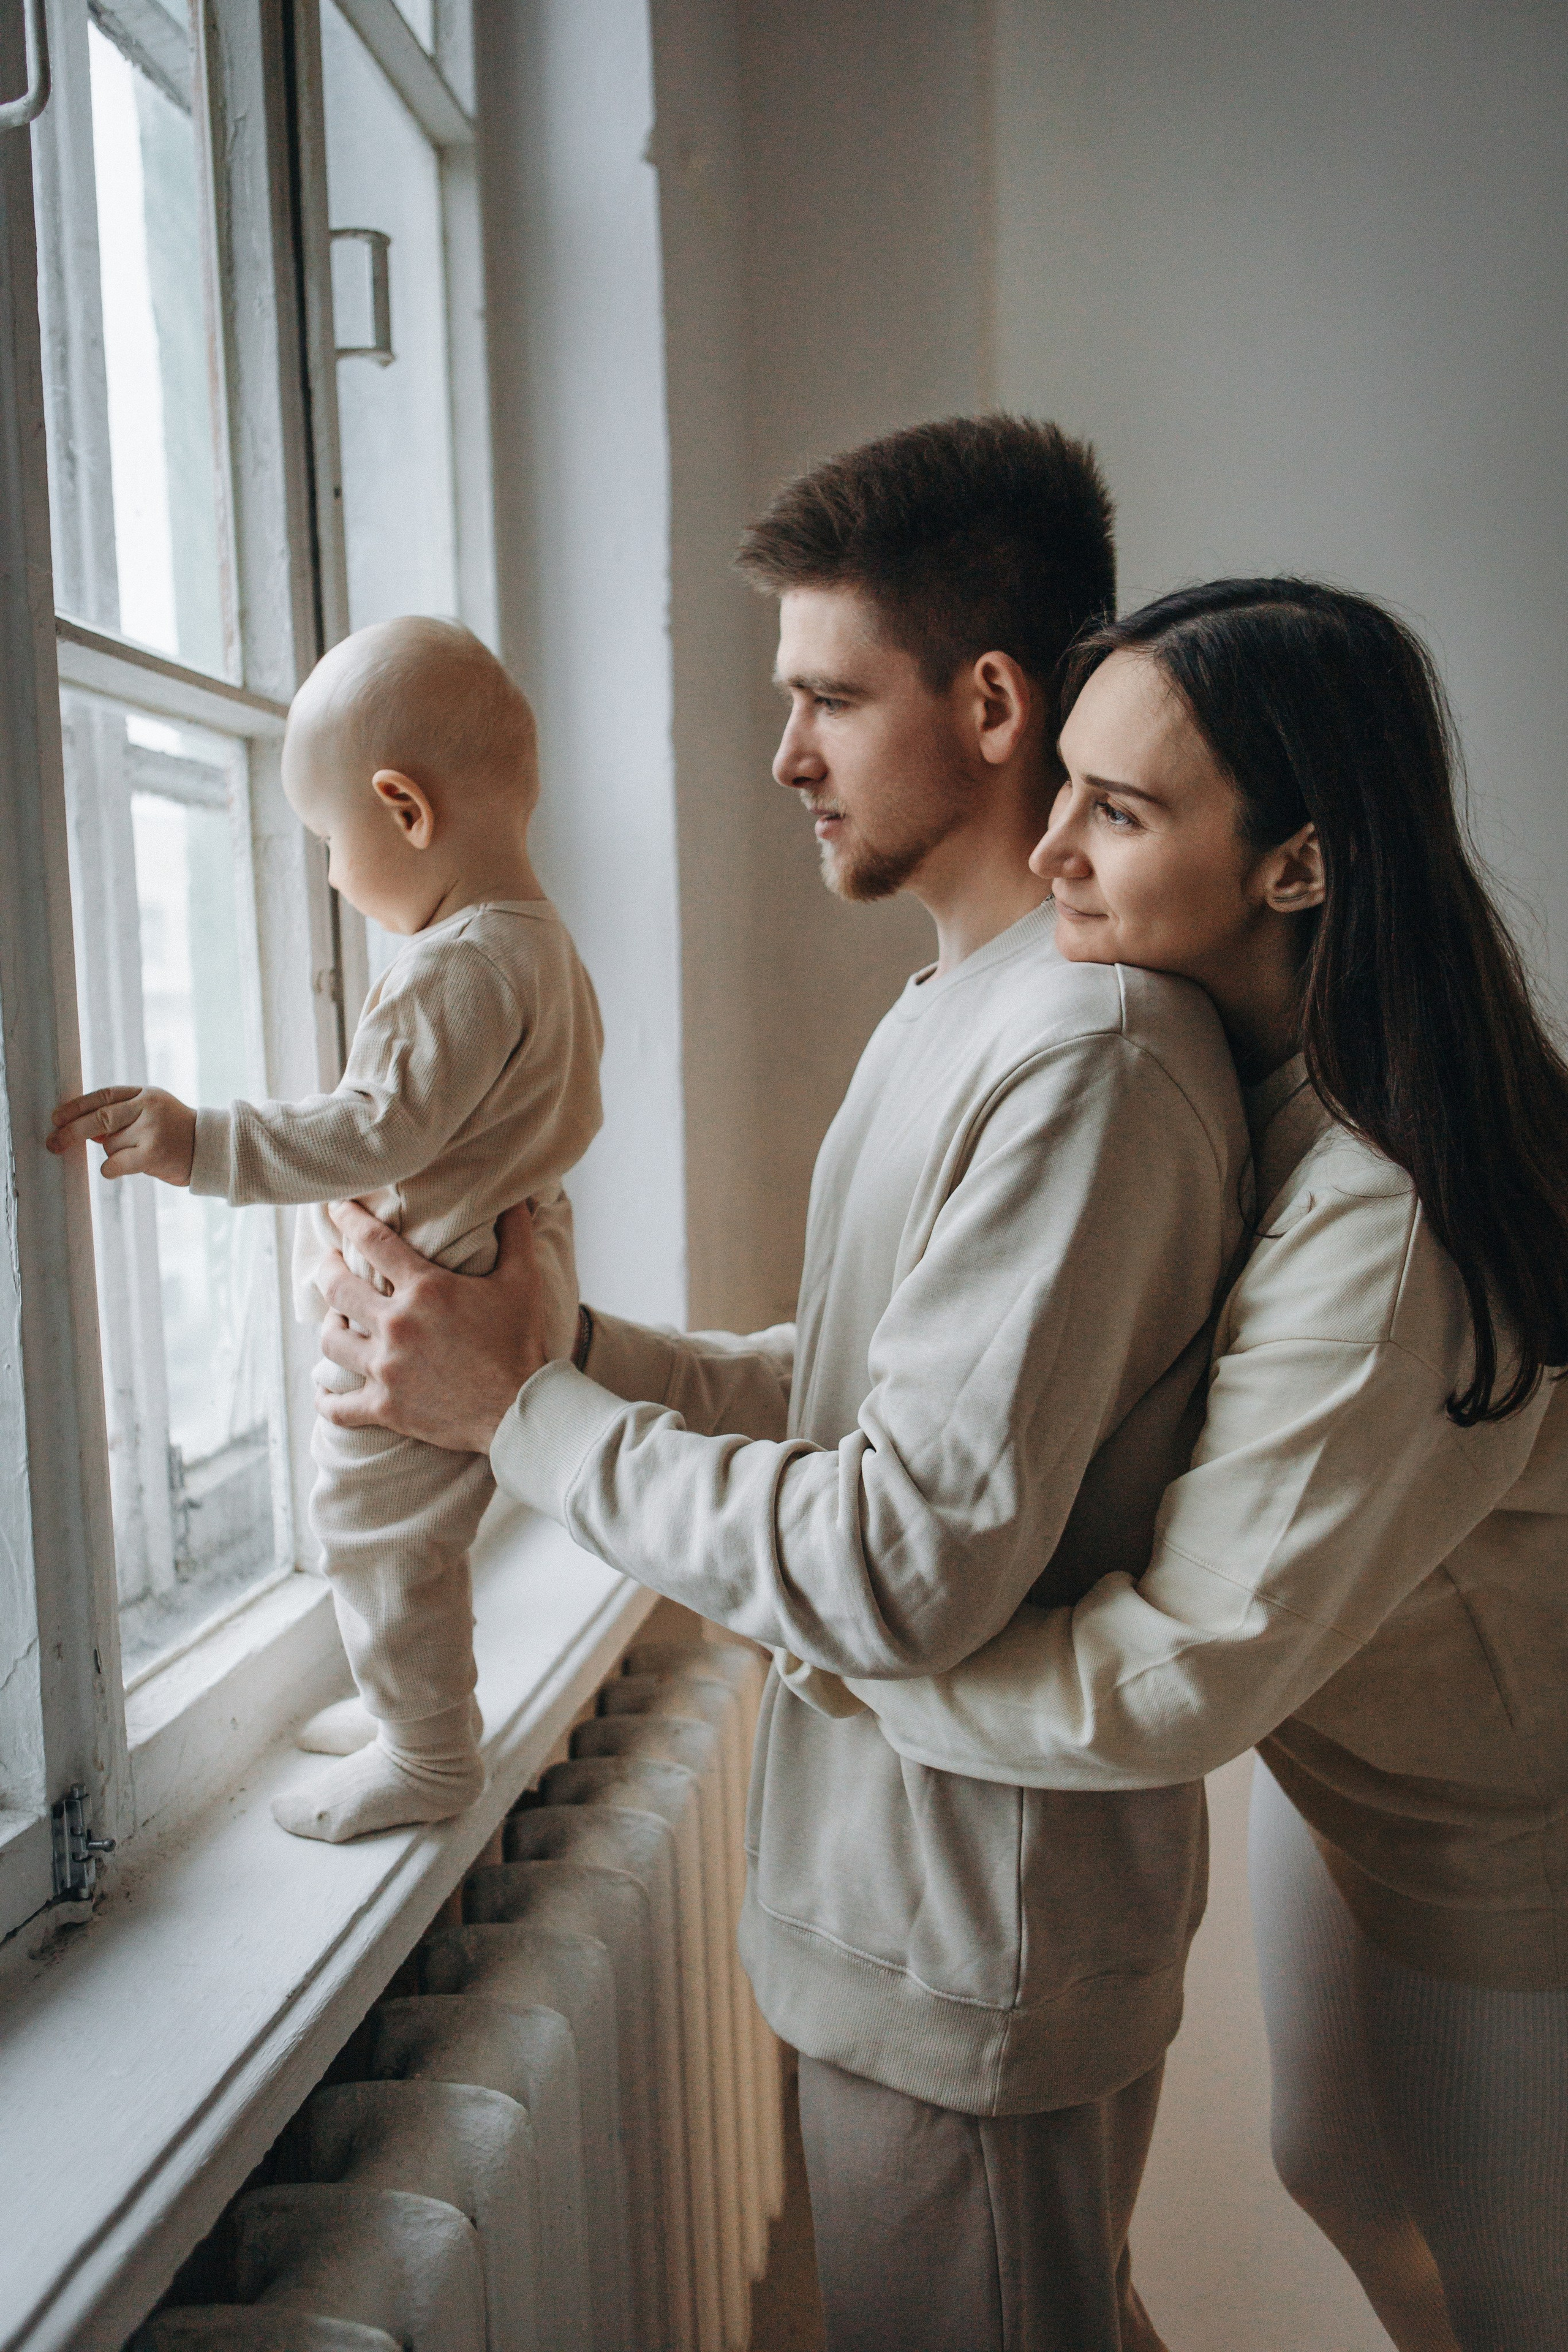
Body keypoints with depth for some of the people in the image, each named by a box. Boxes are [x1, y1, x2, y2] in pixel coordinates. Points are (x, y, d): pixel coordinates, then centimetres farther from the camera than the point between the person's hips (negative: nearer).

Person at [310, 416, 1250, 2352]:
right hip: (901, 1891, 9)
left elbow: (908, 1572, -29)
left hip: (973, 1961, -9)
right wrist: (568, 1343, -2)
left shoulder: (1085, 1058, -26)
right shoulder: (949, 1013, 9)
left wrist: (519, 1414, -19)